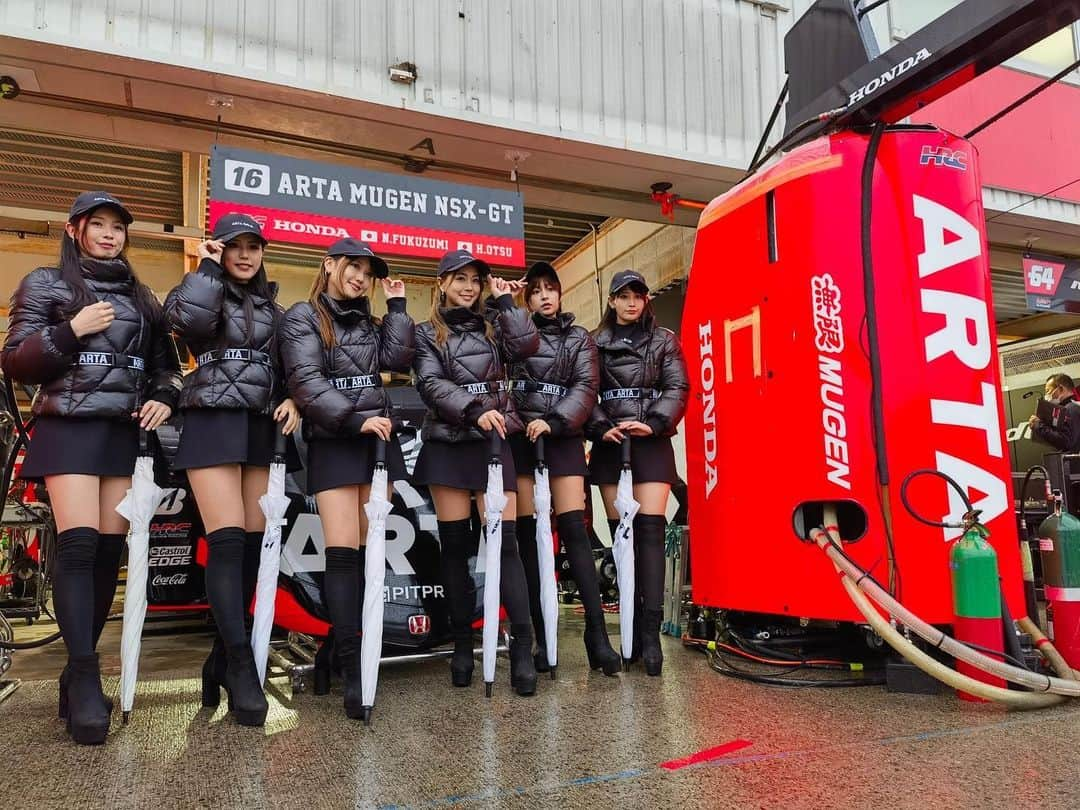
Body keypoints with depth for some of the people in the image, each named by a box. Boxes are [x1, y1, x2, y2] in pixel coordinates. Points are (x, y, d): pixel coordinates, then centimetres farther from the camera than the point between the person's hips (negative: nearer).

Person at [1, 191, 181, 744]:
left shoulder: (140, 297, 18)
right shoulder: (45, 284, 7)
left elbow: (165, 361, 20)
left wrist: (164, 398, 1)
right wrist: (71, 332, -12)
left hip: (125, 432, 4)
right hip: (69, 428, -4)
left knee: (109, 552, 1)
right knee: (78, 547, -15)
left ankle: (79, 668, 12)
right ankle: (85, 680, -12)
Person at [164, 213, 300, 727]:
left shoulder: (272, 308, 20)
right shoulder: (202, 290, 6)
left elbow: (287, 370, 21)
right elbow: (187, 319, -19)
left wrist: (293, 402, 2)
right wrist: (209, 268, -6)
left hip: (262, 429, 5)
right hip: (212, 424, -5)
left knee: (252, 543, 4)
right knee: (227, 541, -14)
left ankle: (224, 654, 16)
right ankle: (241, 668, -13)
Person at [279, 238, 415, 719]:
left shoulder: (368, 324, 20)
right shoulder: (302, 317, 2)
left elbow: (397, 360, 3)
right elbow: (306, 381, -12)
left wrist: (397, 307, 5)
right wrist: (354, 421, -20)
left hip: (378, 441, 6)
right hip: (333, 444, -6)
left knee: (367, 551, 3)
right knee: (343, 552, -12)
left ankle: (337, 646, 14)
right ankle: (353, 670, -13)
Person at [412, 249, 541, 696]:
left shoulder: (493, 324, 14)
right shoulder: (427, 332, 9)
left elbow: (526, 345, -6)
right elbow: (431, 384, -7)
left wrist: (505, 302, 1)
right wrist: (474, 410, -21)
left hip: (493, 443, 0)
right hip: (447, 445, 0)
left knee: (505, 541, -7)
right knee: (455, 544, 3)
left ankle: (522, 648, -7)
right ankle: (462, 643, 14)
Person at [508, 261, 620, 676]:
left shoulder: (580, 339, 14)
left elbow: (586, 387, 0)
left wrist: (554, 422, -14)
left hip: (563, 439, 0)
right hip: (520, 438, 0)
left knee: (574, 530, -8)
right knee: (528, 535, 0)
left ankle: (597, 632, -8)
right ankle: (542, 636, 5)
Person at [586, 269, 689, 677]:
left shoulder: (665, 341, 11)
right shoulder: (595, 343, 11)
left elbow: (678, 389, 2)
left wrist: (654, 423, -13)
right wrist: (601, 428, -11)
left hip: (652, 445, -1)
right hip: (610, 445, 1)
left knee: (649, 530, -11)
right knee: (620, 533, 2)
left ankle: (650, 632, -12)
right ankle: (632, 627, 9)